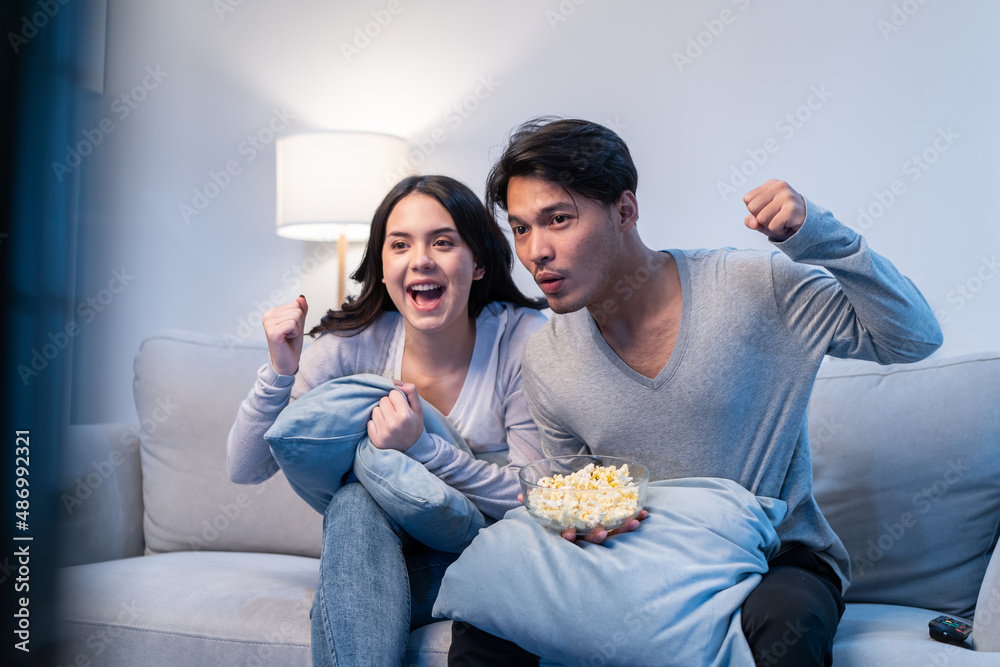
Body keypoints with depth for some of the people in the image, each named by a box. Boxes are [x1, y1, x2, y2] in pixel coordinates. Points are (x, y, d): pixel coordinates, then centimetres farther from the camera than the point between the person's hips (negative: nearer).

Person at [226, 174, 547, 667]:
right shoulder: (354, 344, -9)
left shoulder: (523, 340, -16)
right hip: (382, 554, 3)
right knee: (354, 500, -31)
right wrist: (280, 371, -25)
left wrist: (422, 450, -28)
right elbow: (245, 469, -7)